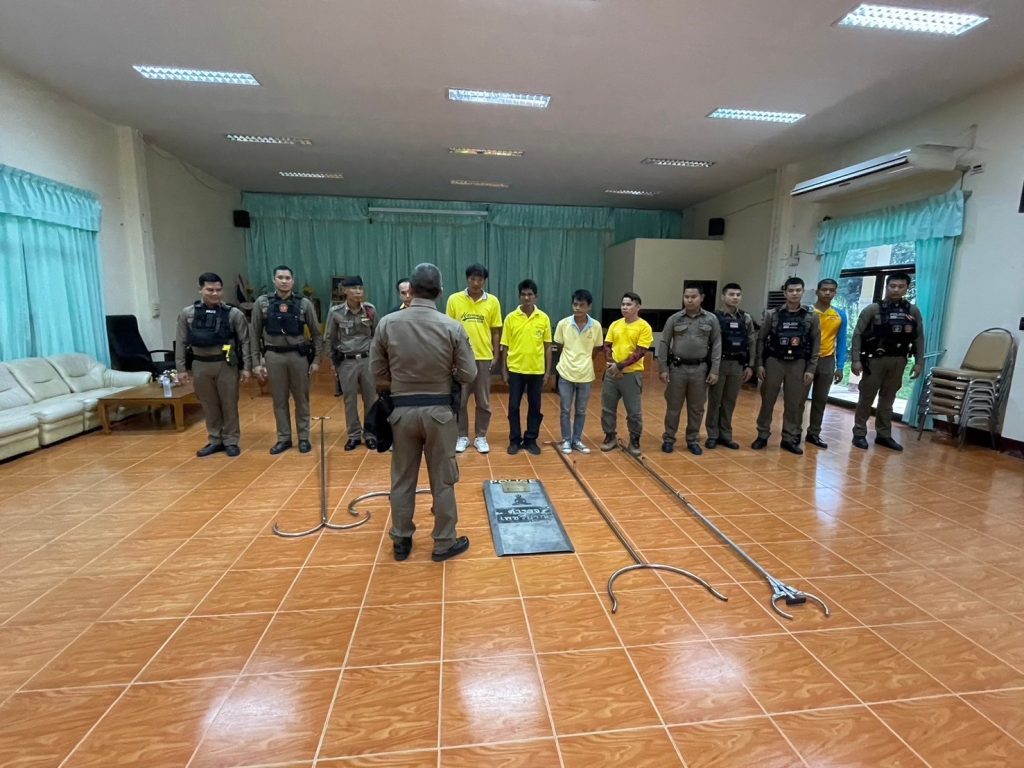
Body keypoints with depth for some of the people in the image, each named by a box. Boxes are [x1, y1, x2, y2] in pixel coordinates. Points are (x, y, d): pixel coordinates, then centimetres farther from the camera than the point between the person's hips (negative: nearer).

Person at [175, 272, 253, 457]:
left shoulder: (234, 314, -4)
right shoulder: (187, 314, 2)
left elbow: (244, 341, -3)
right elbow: (181, 343, 6)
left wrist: (246, 367, -6)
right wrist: (181, 368, 3)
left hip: (226, 364, -2)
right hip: (200, 365, 2)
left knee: (229, 404, 5)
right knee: (209, 405, 12)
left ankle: (231, 441, 18)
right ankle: (215, 441, 25)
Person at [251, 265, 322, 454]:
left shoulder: (304, 303, -1)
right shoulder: (262, 303, 1)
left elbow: (315, 333, 4)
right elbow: (255, 335, 4)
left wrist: (316, 359, 0)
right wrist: (256, 362, 1)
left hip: (298, 355, -1)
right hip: (273, 356, 1)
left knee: (301, 399, 7)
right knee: (279, 400, 9)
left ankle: (304, 438, 19)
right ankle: (284, 438, 21)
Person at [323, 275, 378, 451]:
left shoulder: (370, 309, -2)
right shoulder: (335, 312, -5)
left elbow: (377, 336, 8)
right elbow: (328, 339, 5)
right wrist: (333, 363, 4)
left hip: (368, 360, 1)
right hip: (346, 362, -1)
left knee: (371, 399, 7)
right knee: (350, 400, 8)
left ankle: (370, 434, 21)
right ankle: (354, 435, 22)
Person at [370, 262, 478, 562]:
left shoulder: (387, 323, -6)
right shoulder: (452, 327, -11)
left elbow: (377, 374, -1)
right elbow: (468, 374, -6)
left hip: (402, 410, 2)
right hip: (440, 410, -1)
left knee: (402, 479, 15)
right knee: (443, 481, 11)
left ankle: (401, 541, 30)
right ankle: (444, 543, 24)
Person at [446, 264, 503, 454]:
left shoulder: (493, 301, 1)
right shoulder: (454, 300, -1)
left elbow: (496, 331, 4)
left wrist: (495, 356, 0)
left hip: (484, 357, 1)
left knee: (483, 401, 8)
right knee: (460, 400, 7)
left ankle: (481, 437, 22)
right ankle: (462, 436, 22)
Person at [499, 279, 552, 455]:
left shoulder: (544, 318, 0)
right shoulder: (510, 318, -1)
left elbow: (547, 346, 4)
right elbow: (505, 346, 2)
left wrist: (548, 371, 1)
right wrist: (504, 370, -1)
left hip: (537, 370, 1)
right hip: (515, 369, 0)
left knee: (535, 406, 8)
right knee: (513, 406, 5)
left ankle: (531, 440, 22)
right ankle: (515, 440, 19)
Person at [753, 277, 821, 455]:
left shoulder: (811, 317, 2)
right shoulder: (772, 314, -1)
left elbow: (816, 345, 3)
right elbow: (761, 340, 2)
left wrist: (811, 369, -3)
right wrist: (759, 364, -4)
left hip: (798, 364, 1)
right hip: (774, 361, -1)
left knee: (795, 403, 6)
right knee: (767, 400, 5)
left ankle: (790, 439, 17)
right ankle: (762, 436, 16)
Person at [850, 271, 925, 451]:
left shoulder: (913, 311, 6)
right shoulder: (873, 309, -4)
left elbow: (919, 338, 8)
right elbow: (858, 335, -5)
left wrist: (919, 362, 2)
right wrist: (856, 359, -11)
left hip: (898, 361, 3)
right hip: (875, 359, -3)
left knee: (888, 399, 11)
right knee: (866, 397, 3)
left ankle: (884, 434, 20)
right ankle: (859, 433, 10)